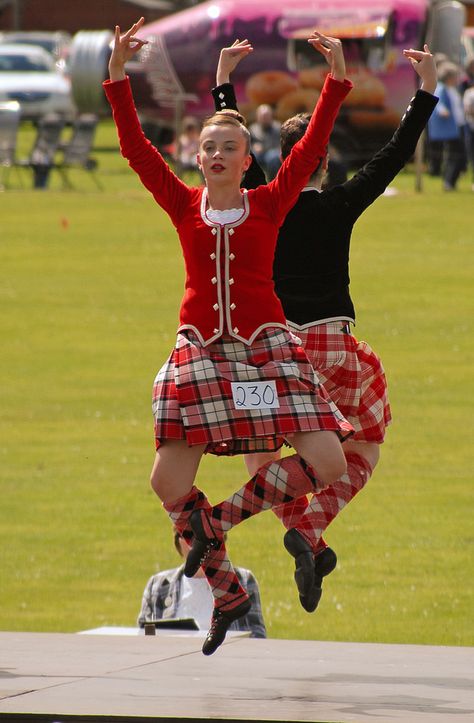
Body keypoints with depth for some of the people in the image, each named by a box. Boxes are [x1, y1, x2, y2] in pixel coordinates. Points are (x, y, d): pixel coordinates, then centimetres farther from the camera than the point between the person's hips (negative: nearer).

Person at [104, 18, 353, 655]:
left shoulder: (269, 204, 5)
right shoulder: (184, 206, 8)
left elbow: (312, 147, -3)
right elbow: (135, 148, 1)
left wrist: (337, 78, -12)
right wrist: (118, 75, -6)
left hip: (266, 348, -1)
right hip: (200, 350, 1)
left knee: (327, 462, -15)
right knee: (167, 481, -8)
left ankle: (226, 514, 6)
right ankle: (227, 593, 11)